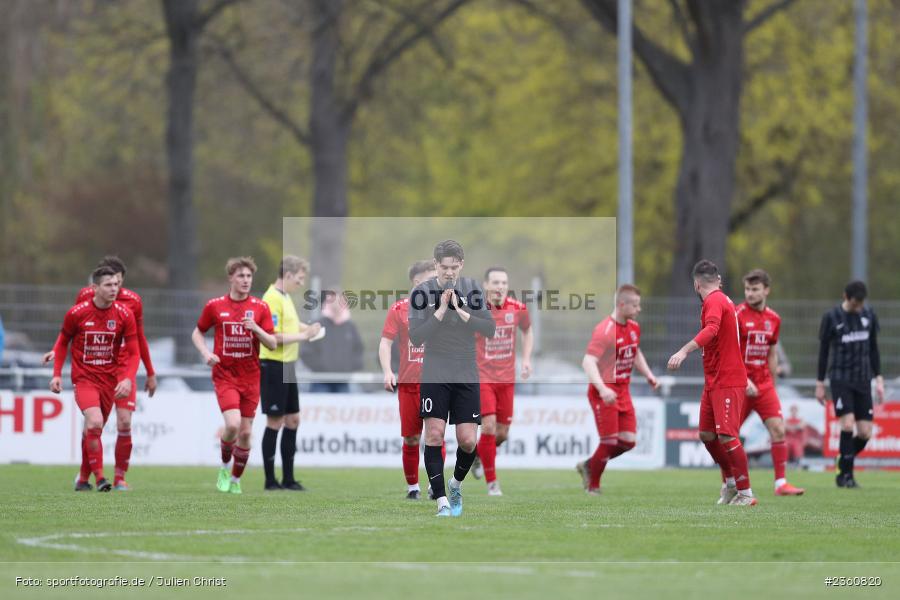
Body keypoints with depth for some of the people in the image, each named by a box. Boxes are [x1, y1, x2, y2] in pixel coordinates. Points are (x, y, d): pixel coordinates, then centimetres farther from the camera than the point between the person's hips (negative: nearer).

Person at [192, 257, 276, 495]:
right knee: (233, 424, -20)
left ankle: (235, 480, 19)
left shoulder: (260, 308, 1)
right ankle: (224, 466, 7)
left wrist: (256, 328, -17)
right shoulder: (215, 306, -1)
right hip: (224, 375, -2)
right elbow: (197, 333, 13)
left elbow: (273, 344, 0)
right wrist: (206, 353, -6)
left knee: (245, 432, 2)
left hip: (251, 377, 2)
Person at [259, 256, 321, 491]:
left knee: (293, 420, 11)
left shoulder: (285, 298, 14)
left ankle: (288, 478, 16)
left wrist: (307, 328, 9)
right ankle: (270, 480, 3)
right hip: (273, 366, -10)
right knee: (275, 422, -4)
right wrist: (302, 336, -17)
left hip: (287, 366, 10)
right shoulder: (272, 299, -17)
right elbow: (274, 336, -22)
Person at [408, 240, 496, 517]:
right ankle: (442, 501, -10)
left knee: (467, 440, -3)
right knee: (434, 434, -14)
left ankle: (456, 484, 26)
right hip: (434, 375, -2)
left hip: (466, 376, 2)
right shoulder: (422, 292, -4)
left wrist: (460, 310, -16)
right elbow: (415, 337, -10)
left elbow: (490, 329, -6)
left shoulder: (472, 289, 1)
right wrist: (441, 311, -19)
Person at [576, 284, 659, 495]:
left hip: (623, 391, 8)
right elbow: (588, 362, -27)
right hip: (605, 393, -8)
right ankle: (593, 488, 11)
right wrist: (602, 389, -39)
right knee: (609, 442, -6)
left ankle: (588, 466, 23)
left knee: (628, 441, 4)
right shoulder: (605, 330, -19)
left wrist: (648, 375, 12)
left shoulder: (634, 327, 7)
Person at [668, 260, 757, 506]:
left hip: (727, 382, -10)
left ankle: (746, 494, -10)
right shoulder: (722, 299, 16)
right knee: (707, 435, 13)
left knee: (727, 436, -12)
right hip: (714, 382, 10)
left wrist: (685, 351, -42)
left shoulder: (714, 301, -14)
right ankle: (730, 484, 24)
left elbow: (711, 330, -32)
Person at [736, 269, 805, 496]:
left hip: (764, 385, 4)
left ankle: (780, 483, -4)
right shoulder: (737, 315, -9)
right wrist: (744, 380, -22)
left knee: (778, 429, -8)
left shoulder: (773, 319, 7)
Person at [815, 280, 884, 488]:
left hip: (863, 380, 4)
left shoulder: (869, 315, 6)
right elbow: (823, 351, 3)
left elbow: (873, 348, 15)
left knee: (865, 433, -2)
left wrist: (879, 379, 11)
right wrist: (820, 383, 3)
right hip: (840, 379, -4)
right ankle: (846, 475, -9)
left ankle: (843, 463, 22)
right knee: (848, 423, -18)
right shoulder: (832, 318, -4)